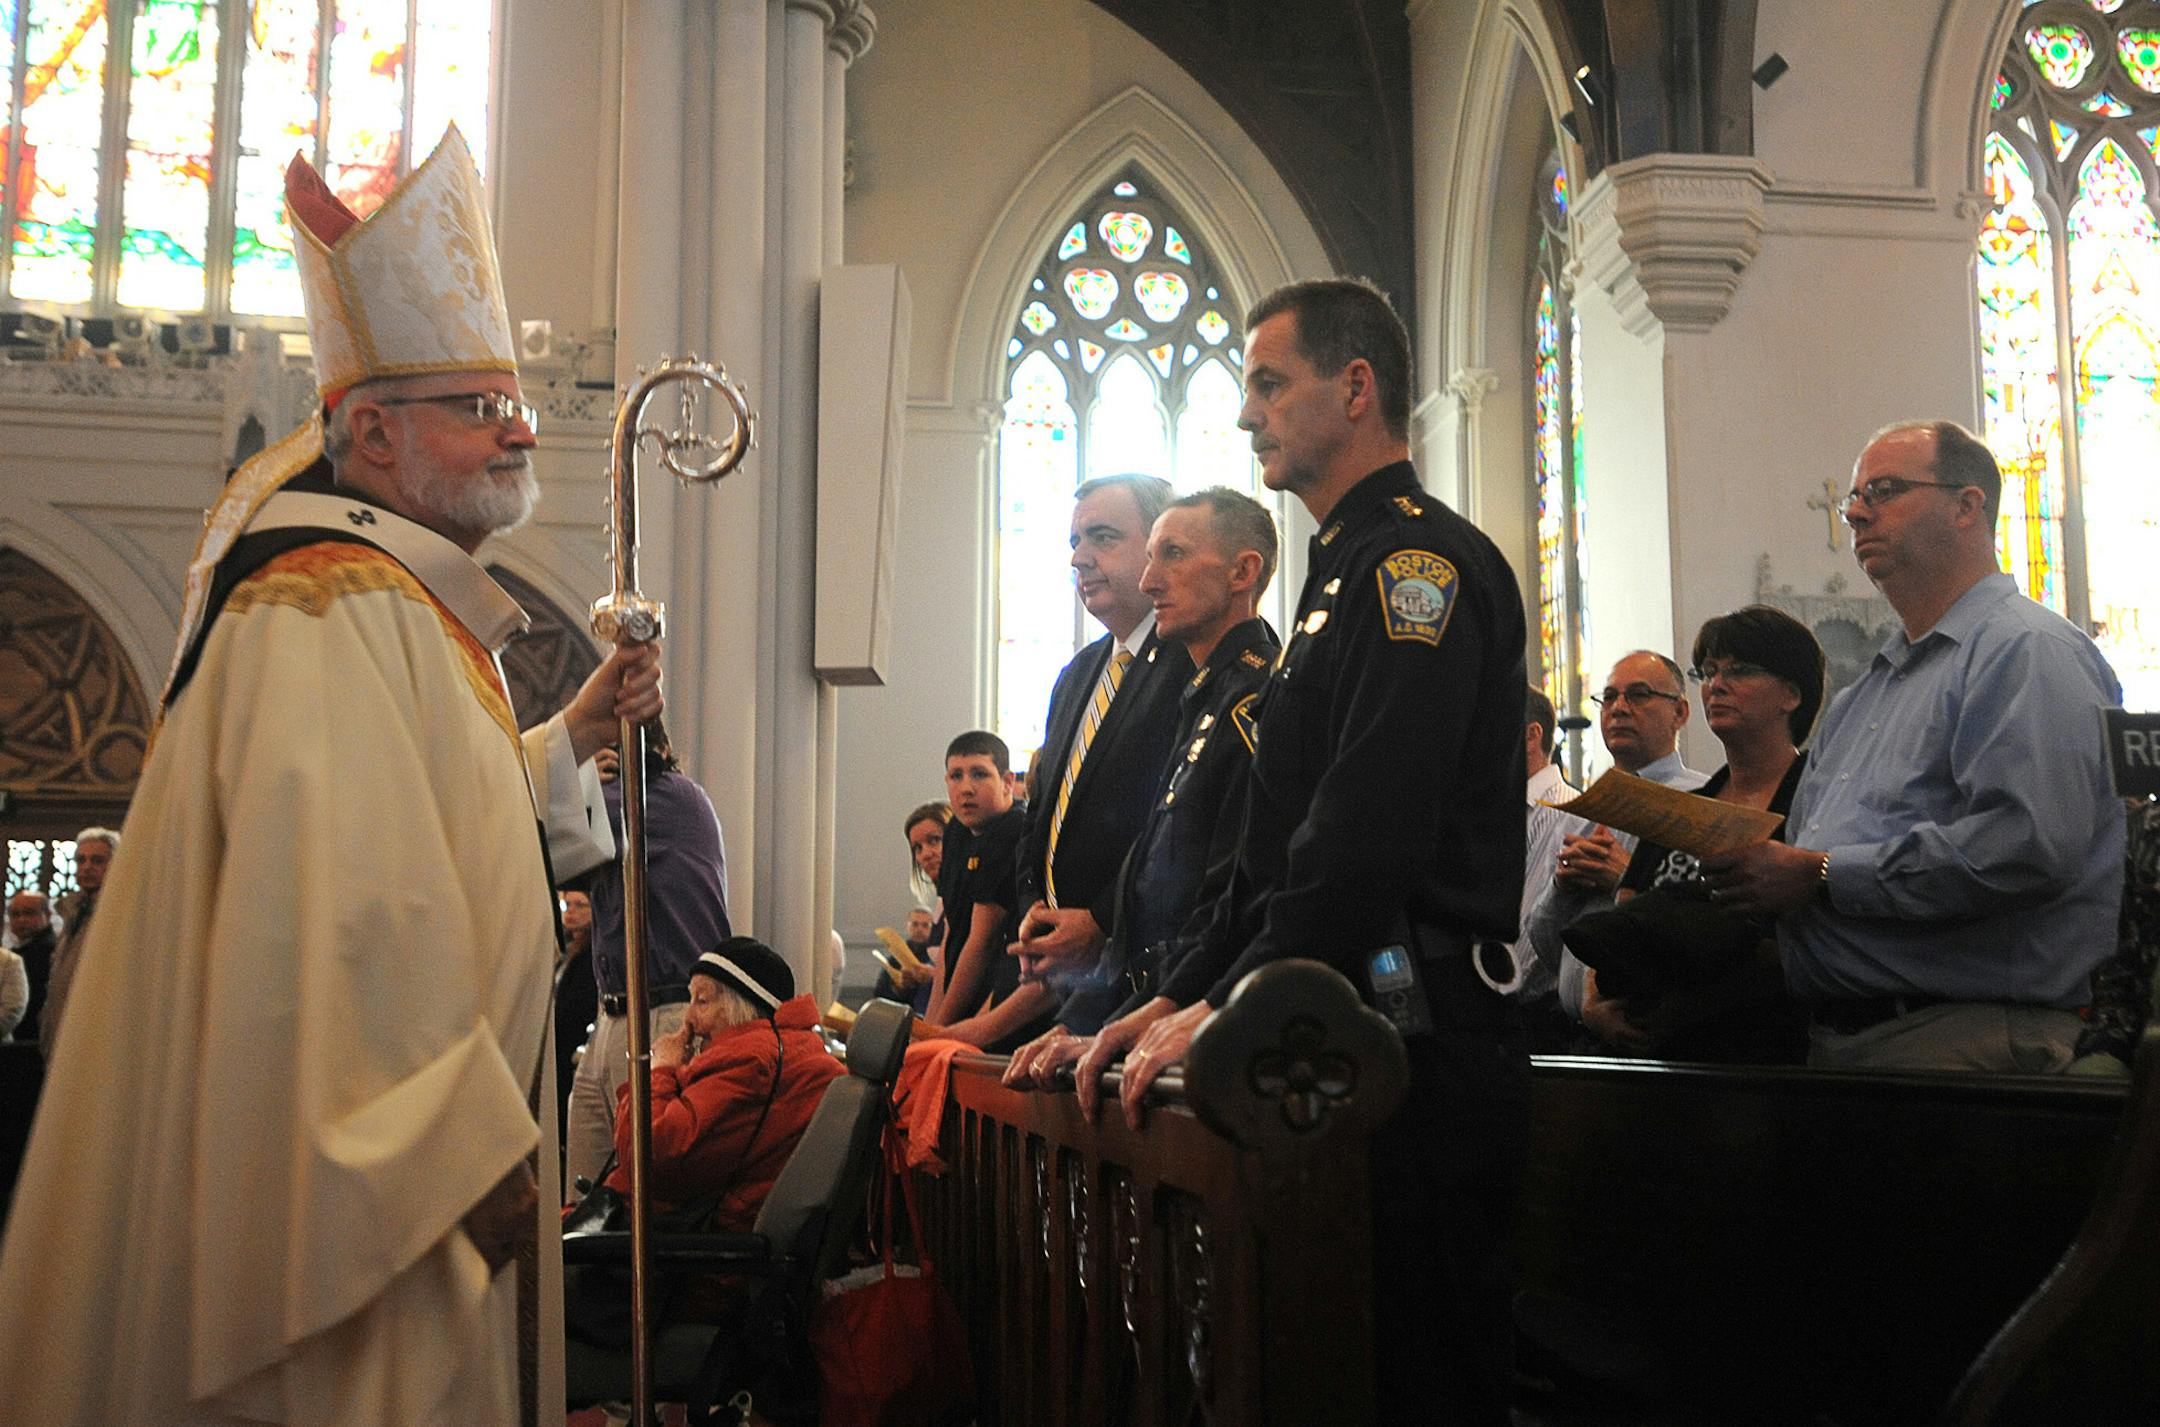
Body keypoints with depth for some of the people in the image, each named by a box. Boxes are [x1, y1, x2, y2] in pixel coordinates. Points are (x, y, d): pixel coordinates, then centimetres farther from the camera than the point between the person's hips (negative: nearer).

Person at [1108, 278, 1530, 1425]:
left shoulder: (1420, 560, -10)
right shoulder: (1348, 575, 22)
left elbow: (1370, 837, -21)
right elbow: (1278, 847, 22)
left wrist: (1225, 1010, -17)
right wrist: (1173, 1005, 16)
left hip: (1416, 1054, -10)